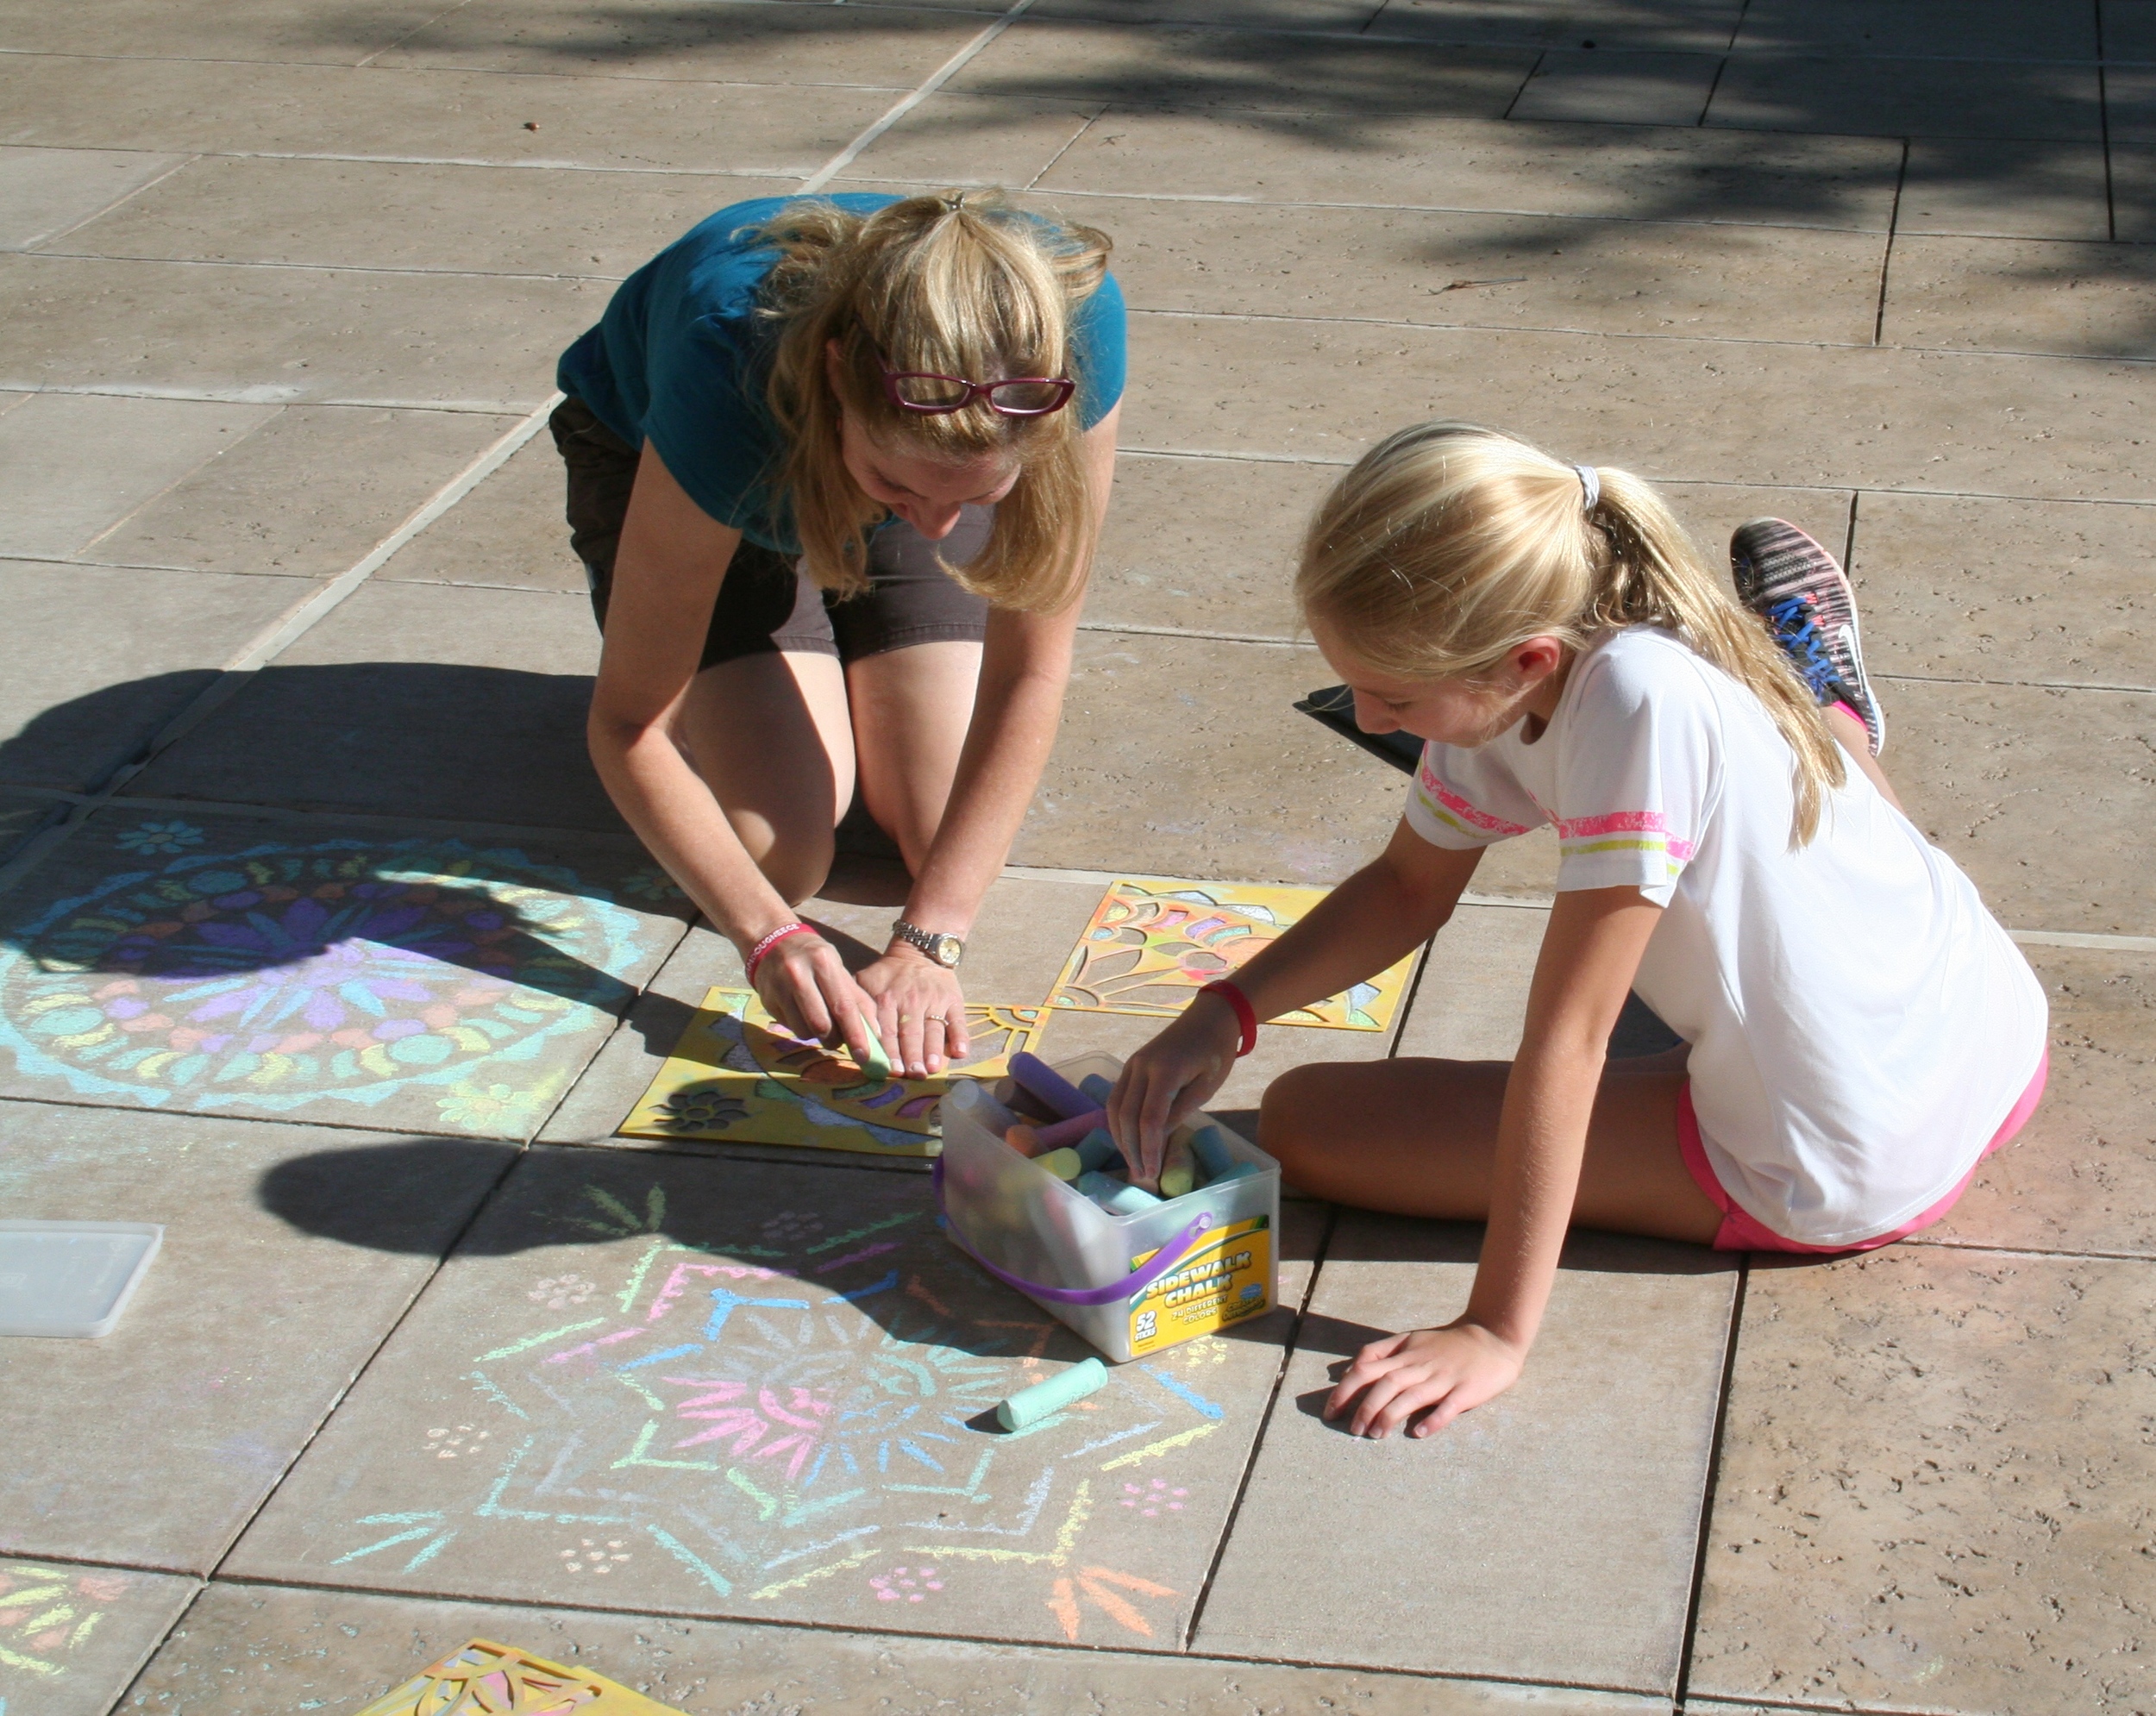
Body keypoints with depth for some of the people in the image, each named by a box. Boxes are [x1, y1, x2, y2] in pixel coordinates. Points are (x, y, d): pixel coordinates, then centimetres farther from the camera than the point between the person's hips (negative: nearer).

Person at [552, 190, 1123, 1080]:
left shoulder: (1074, 323, -39)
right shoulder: (736, 369, -44)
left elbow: (1030, 670, -29)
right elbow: (627, 723, -32)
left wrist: (931, 940, -33)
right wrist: (769, 937, -44)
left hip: (867, 442, 2)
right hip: (652, 461, -2)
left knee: (952, 833, -12)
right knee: (780, 849, -18)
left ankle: (833, 658, 18)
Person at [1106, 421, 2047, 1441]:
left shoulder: (1639, 700, -35)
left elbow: (1567, 1040, -31)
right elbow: (1411, 888, 5)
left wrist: (1497, 1334, -25)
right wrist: (1226, 1013, -9)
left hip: (1843, 1181, -8)